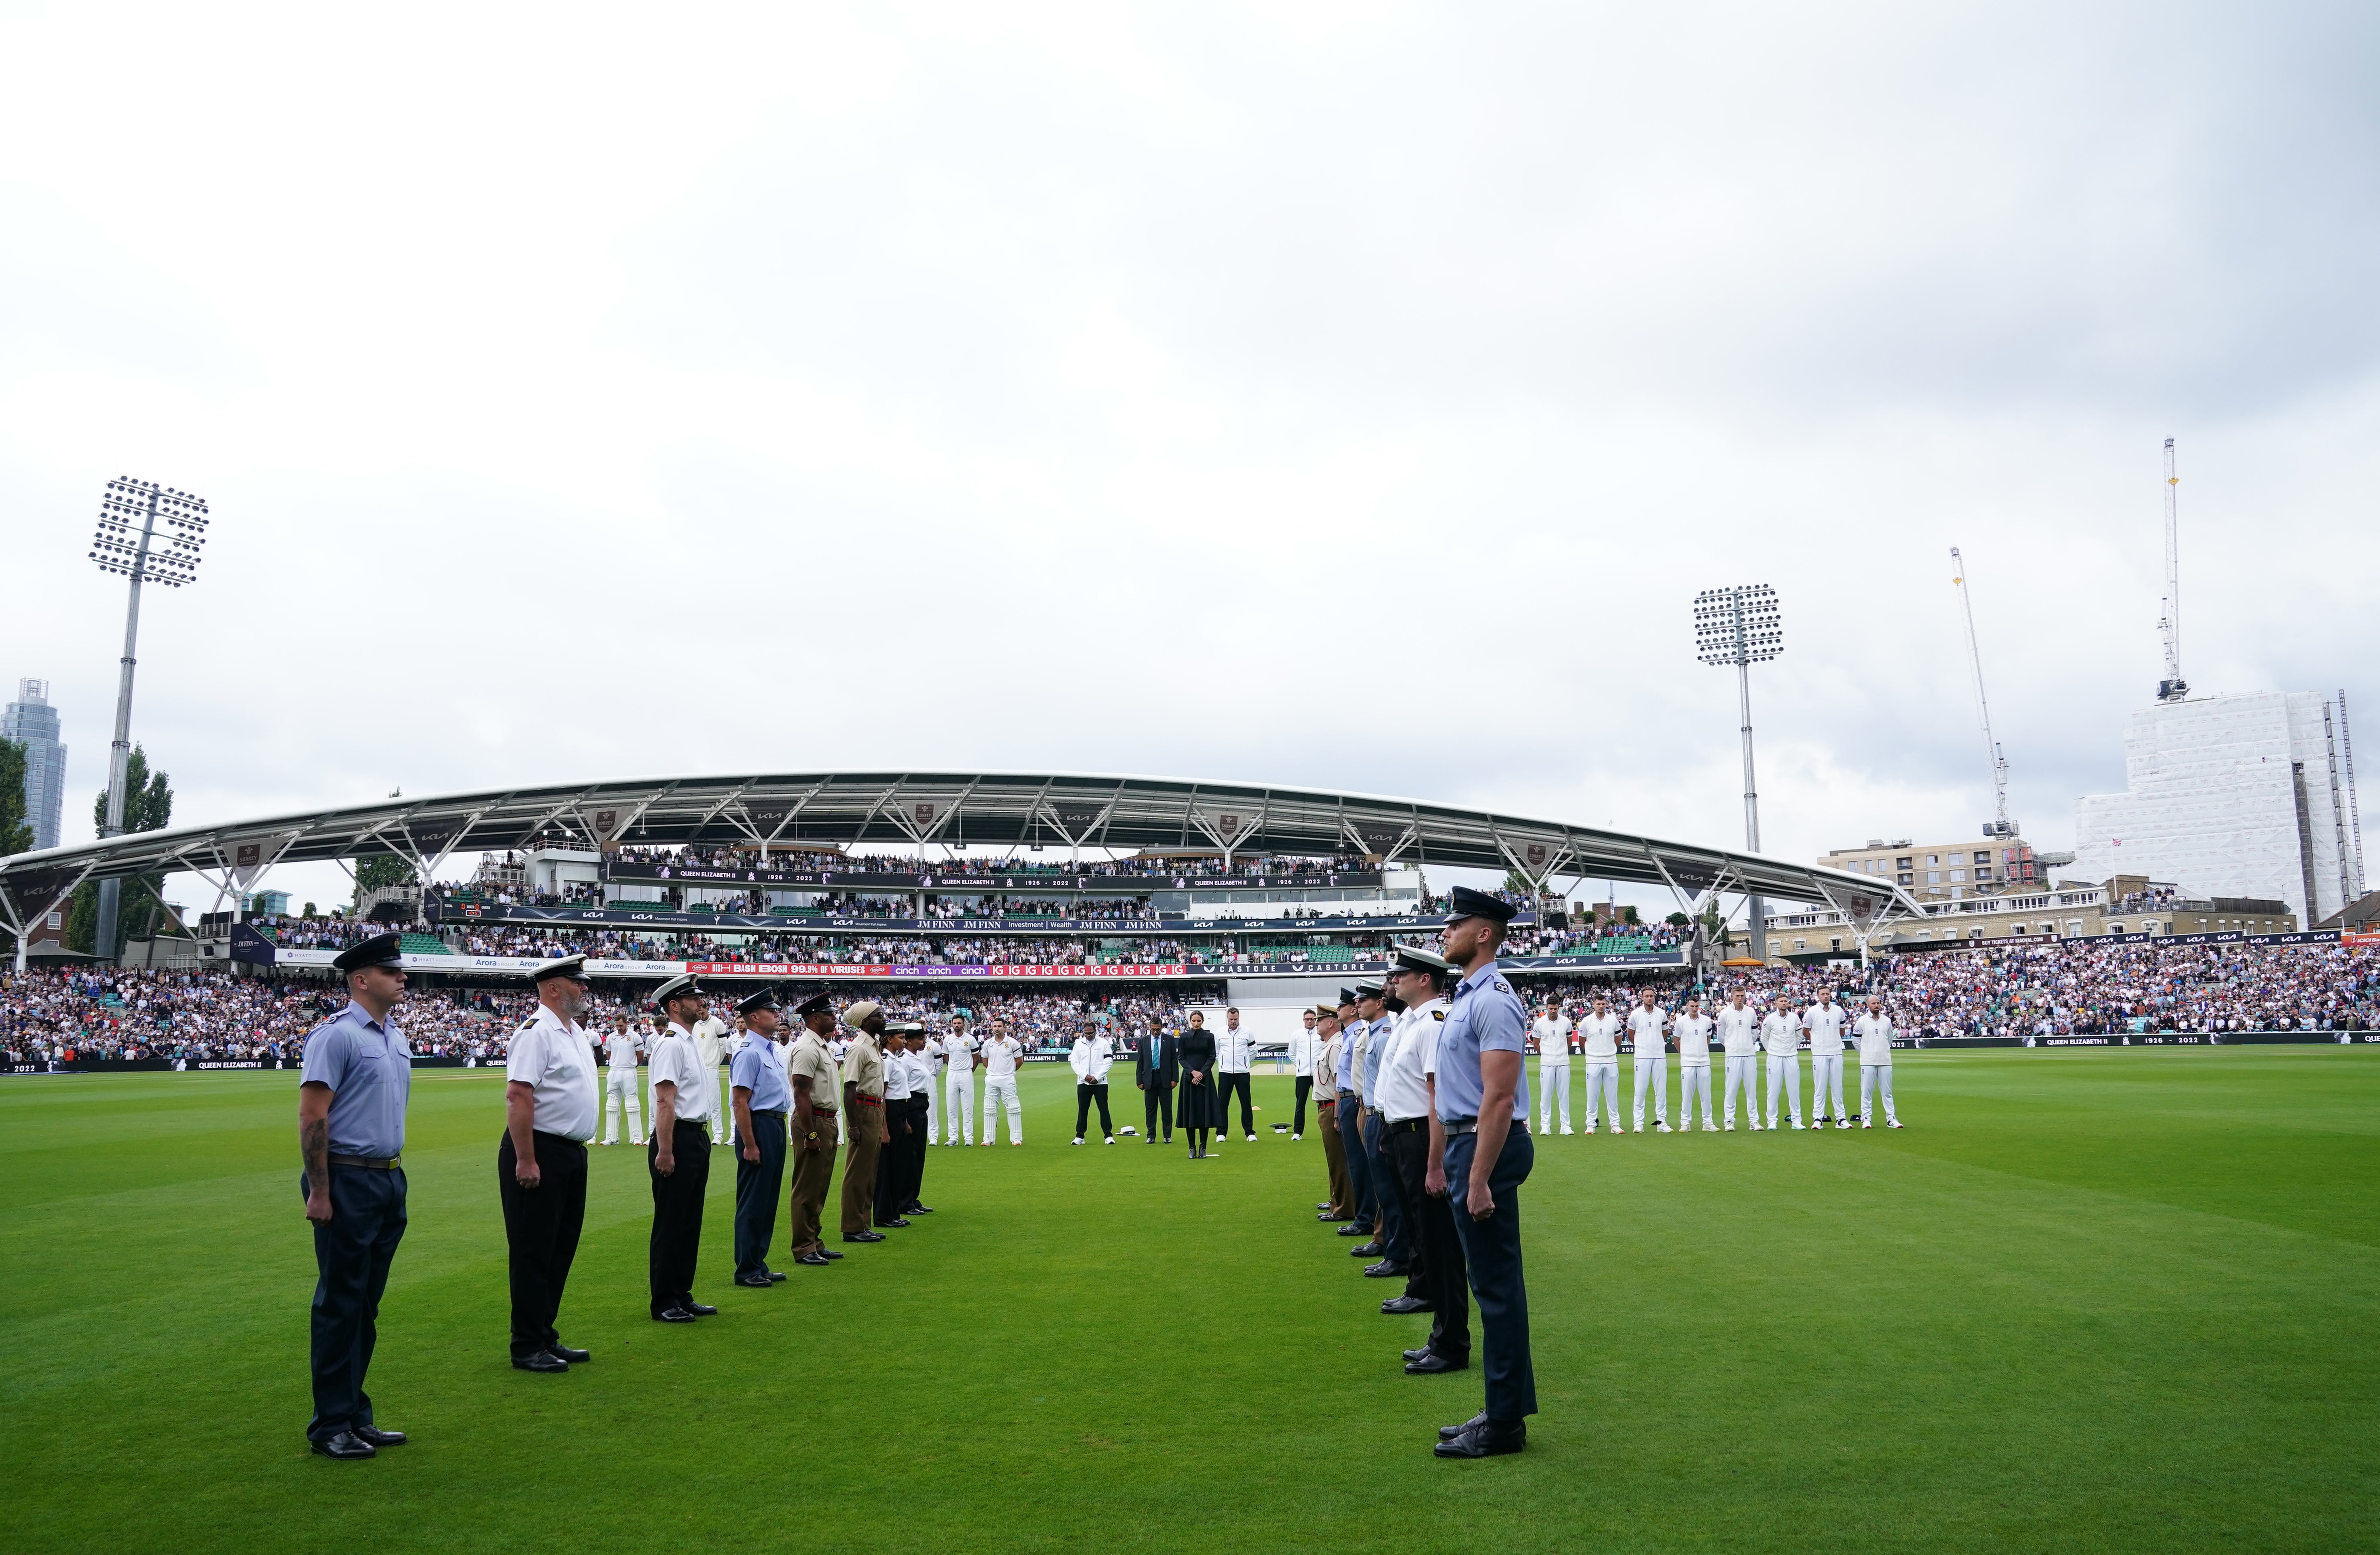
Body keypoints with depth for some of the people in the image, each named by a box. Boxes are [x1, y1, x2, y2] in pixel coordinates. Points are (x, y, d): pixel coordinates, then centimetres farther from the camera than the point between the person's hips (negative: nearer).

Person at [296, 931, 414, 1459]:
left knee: (367, 1303, 13)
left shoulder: (397, 1038, 15)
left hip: (390, 1181, 8)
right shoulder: (337, 1035, -11)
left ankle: (356, 1415, 22)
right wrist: (319, 1193, -19)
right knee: (340, 1302, -2)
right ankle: (331, 1425, 6)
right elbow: (312, 1116, -16)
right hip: (348, 1181, -8)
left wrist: (396, 1178, 17)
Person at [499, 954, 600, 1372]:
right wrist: (526, 1160, -24)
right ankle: (527, 1348, 6)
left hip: (573, 1153, 10)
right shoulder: (536, 1032, -15)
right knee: (533, 1251, -2)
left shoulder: (577, 1032, 15)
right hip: (539, 1151, -10)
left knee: (562, 1248, 14)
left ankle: (546, 1336, 24)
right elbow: (518, 1096, -21)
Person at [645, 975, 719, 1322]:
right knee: (671, 1224, -2)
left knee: (690, 1222, 15)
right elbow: (665, 1102, -21)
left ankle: (682, 1295, 24)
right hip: (679, 1139, -10)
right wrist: (664, 1151, -25)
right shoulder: (672, 1043, -14)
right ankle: (664, 1303, 6)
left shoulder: (691, 1042, 16)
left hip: (698, 1138, 10)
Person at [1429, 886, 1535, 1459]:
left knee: (1497, 1287, -3)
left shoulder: (1493, 1000, -17)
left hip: (1489, 1148, -10)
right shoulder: (1466, 997, 15)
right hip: (1466, 1144, 10)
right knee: (1492, 1283, 15)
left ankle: (1505, 1425, 6)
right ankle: (1504, 1409, 25)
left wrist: (1479, 1181, -24)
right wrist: (1448, 1165, 21)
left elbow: (1499, 1097, -23)